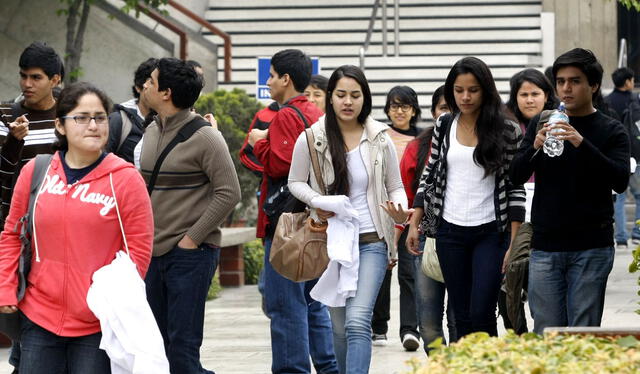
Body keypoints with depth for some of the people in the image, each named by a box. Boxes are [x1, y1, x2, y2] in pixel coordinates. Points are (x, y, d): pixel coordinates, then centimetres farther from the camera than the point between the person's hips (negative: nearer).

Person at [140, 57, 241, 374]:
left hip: (190, 254, -8)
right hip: (153, 252, 8)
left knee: (182, 346, -10)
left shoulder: (204, 137, -11)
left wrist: (192, 238, -15)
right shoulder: (152, 132, 12)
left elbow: (229, 193, -14)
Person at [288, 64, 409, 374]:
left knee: (358, 321, -18)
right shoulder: (311, 140, -2)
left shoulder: (380, 140, 0)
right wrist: (315, 202, -12)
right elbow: (295, 182, 9)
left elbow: (395, 187, 9)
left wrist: (400, 210, -14)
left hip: (371, 241, -1)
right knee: (339, 326, 9)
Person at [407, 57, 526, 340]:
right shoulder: (444, 126, 6)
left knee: (481, 315, -11)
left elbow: (516, 188, -4)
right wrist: (414, 224, 9)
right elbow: (429, 175, 13)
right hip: (450, 232, 3)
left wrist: (514, 243, -8)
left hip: (491, 233, -3)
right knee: (462, 317, 6)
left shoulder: (507, 131, -4)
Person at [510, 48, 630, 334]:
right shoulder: (540, 124, 11)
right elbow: (516, 176, 5)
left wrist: (582, 145, -24)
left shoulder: (611, 131, 3)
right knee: (546, 334, 1)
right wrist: (535, 148, -15)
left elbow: (620, 181, -11)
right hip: (545, 247, 2)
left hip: (591, 249, -2)